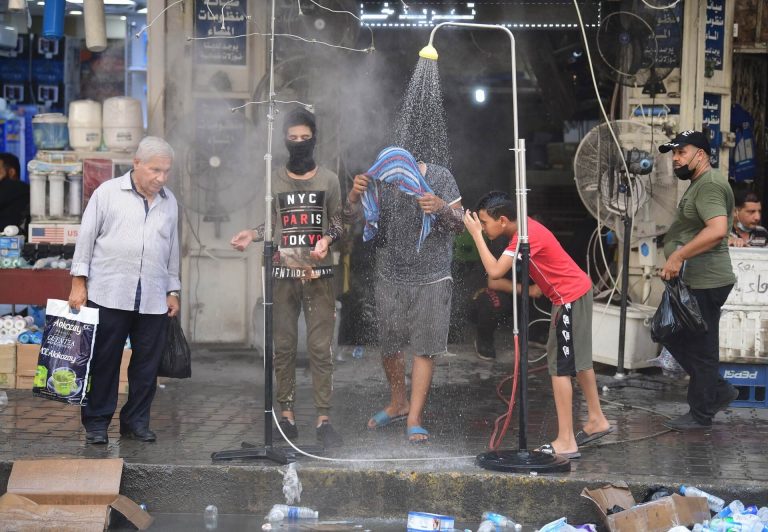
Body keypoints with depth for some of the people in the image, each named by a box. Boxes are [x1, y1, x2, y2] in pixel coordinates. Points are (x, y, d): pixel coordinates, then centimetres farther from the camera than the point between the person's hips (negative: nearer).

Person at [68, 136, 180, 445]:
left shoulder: (169, 202, 14)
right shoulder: (108, 193, 1)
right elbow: (86, 237, 2)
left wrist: (173, 291, 18)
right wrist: (79, 283, -2)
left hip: (154, 300, 4)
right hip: (109, 295, -4)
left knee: (147, 364, 5)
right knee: (104, 361, 1)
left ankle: (136, 421, 16)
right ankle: (96, 422, 9)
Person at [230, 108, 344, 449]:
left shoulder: (328, 179, 6)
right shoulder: (274, 180, 8)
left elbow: (338, 223, 8)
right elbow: (272, 225, 14)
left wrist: (327, 239, -13)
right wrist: (251, 235, -5)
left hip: (318, 273, -2)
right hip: (283, 273, 2)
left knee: (320, 347, -5)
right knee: (283, 345, 4)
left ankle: (324, 419, -4)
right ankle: (286, 414, 9)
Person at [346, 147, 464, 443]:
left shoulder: (439, 178, -9)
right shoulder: (377, 181, -6)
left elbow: (459, 226, -6)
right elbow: (352, 216, -11)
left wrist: (442, 208, -28)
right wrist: (354, 196, -33)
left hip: (431, 280, -2)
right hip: (389, 277, 2)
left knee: (424, 349, -4)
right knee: (389, 345, 10)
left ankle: (414, 419, 1)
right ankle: (398, 404, 32)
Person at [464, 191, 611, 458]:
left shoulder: (526, 236, -23)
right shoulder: (525, 228, 6)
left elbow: (495, 271, -29)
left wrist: (476, 234, -24)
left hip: (570, 298, -10)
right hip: (577, 292, 10)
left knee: (559, 366, -9)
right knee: (578, 361, 22)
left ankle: (566, 442, -9)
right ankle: (597, 420, 37)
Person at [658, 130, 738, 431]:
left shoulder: (709, 185, -16)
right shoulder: (699, 185, 19)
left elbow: (717, 229, -30)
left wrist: (678, 256, -27)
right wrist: (679, 259, 18)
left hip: (705, 282, -11)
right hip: (693, 281, 11)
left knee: (699, 349, -2)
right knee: (674, 336, 16)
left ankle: (700, 415, 8)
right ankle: (719, 391, 21)